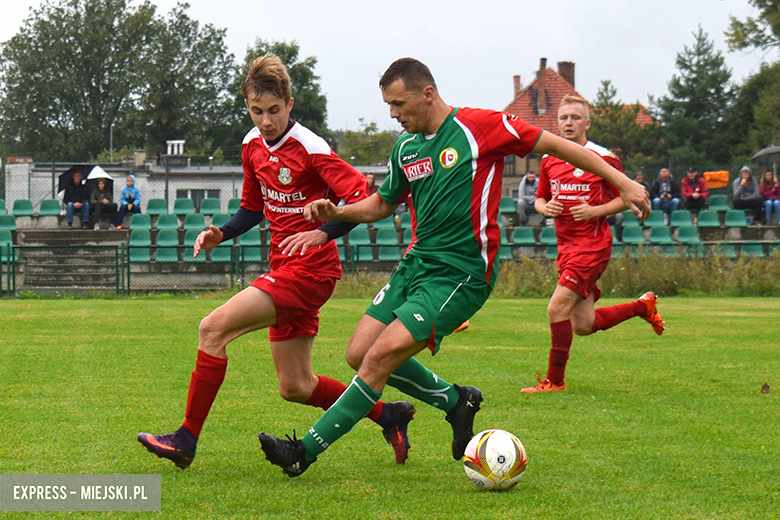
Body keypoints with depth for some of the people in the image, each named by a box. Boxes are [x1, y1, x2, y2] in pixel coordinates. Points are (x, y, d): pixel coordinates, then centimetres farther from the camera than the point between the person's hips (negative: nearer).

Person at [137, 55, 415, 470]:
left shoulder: (310, 148, -14)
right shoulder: (252, 145, 10)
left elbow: (362, 196, -18)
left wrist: (322, 232, -32)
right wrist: (221, 233, 6)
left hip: (309, 270, -9)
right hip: (284, 267, 9)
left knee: (213, 328, -17)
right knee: (295, 387, 11)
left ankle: (186, 439, -11)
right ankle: (388, 415, 26)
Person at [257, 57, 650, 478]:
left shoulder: (479, 127, -9)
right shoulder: (405, 147, 11)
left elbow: (553, 144, -3)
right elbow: (382, 204, 26)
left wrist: (622, 182, -4)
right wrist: (336, 213, 6)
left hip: (462, 273, -8)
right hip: (415, 264, 8)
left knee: (382, 355, -17)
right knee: (359, 354, 0)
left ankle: (306, 450, -12)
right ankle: (456, 401, 19)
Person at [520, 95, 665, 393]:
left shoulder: (602, 158, -8)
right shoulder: (549, 160, 9)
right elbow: (540, 199, 20)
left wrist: (595, 211, -17)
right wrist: (545, 208, -3)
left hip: (593, 244, -7)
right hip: (566, 244, 7)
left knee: (557, 309, -16)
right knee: (583, 326, 8)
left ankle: (555, 380, -2)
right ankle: (642, 306, 32)